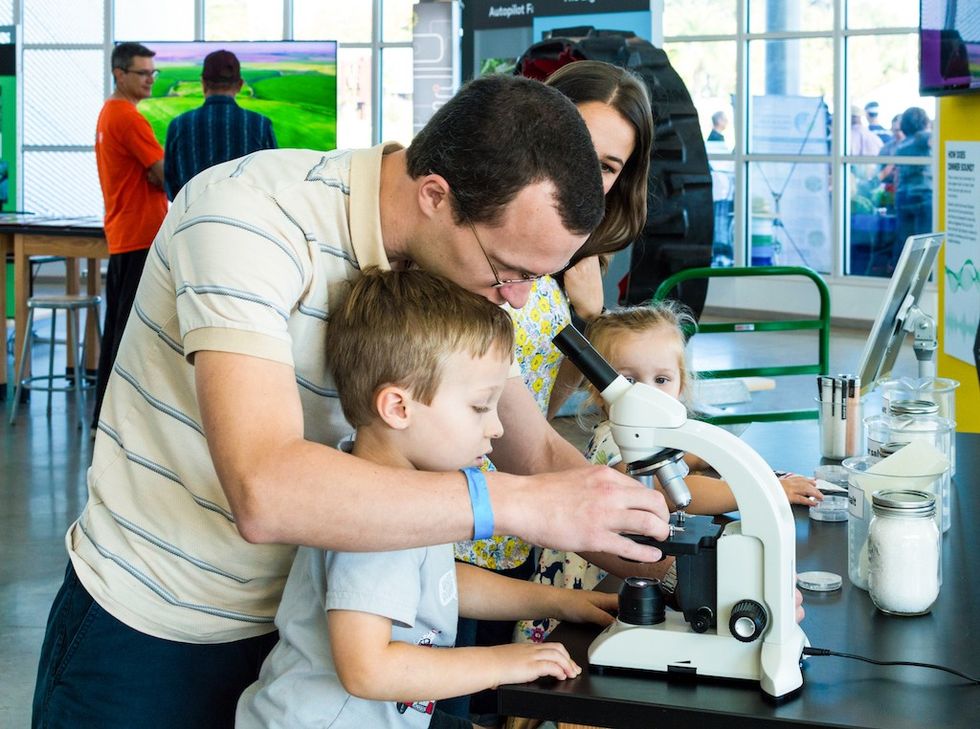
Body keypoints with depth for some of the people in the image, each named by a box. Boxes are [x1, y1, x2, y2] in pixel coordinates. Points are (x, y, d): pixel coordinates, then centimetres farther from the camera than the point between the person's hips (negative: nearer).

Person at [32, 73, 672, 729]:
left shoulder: (464, 266, -6)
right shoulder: (252, 215, -27)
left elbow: (536, 452, 4)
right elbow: (264, 491, -39)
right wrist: (519, 504, -38)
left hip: (291, 622, 6)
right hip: (148, 631, -5)